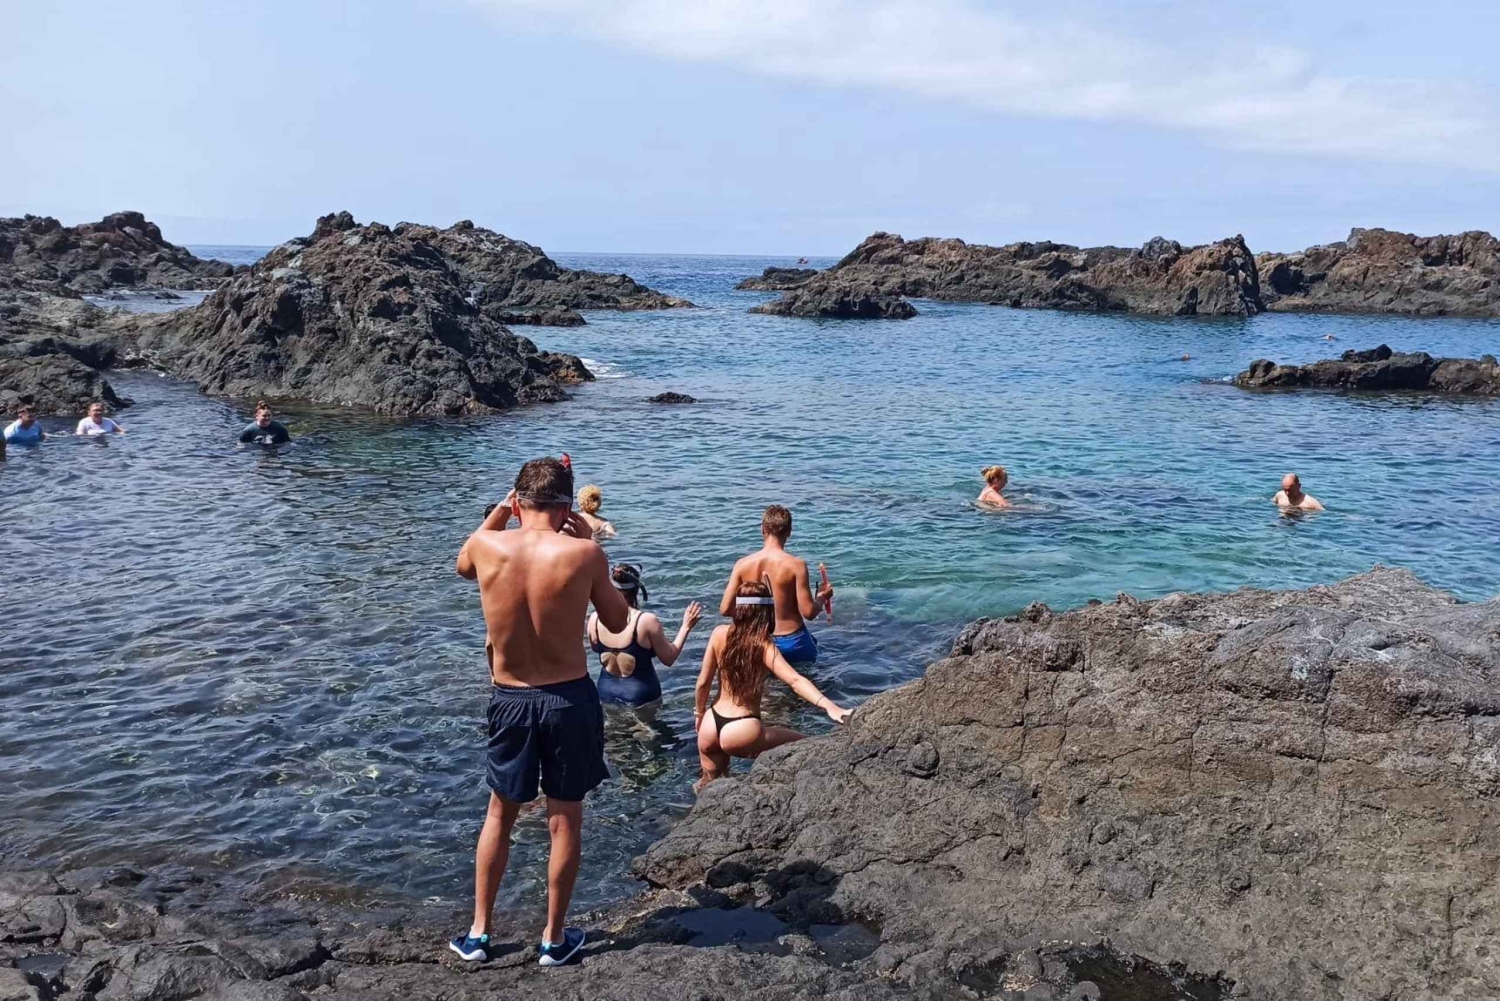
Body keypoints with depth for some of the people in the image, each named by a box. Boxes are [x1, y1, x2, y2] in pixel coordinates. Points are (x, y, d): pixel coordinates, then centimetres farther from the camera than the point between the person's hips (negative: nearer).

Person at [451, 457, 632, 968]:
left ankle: (478, 933, 29)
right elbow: (618, 622, 0)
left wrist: (501, 510, 14)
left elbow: (462, 564, 17)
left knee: (500, 814, 20)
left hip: (509, 700, 2)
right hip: (570, 699, -2)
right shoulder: (583, 553, -16)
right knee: (565, 819, 13)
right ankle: (554, 939, 25)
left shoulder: (487, 546, -10)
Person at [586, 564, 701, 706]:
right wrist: (686, 627, 1)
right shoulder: (647, 621, -18)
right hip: (641, 698, -4)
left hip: (606, 693, 4)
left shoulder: (595, 619, -7)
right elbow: (668, 659, -7)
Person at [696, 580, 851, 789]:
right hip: (739, 732, -6)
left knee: (710, 785, 31)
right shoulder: (763, 647, -14)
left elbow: (703, 682, 4)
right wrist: (830, 707, -40)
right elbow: (795, 681, -29)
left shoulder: (720, 633, -2)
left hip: (711, 726, 6)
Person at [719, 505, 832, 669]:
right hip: (792, 642, -3)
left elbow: (725, 609, -2)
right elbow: (808, 612, -13)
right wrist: (822, 597, 8)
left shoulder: (743, 564, -4)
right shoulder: (796, 565, -13)